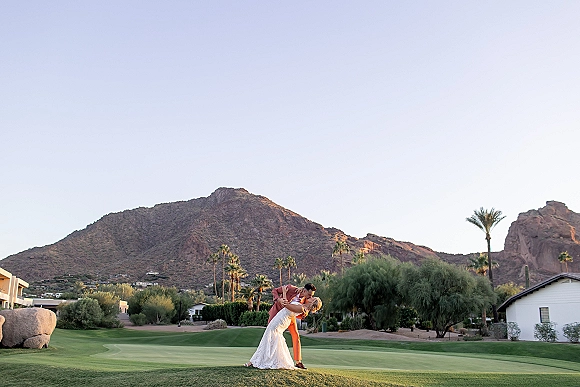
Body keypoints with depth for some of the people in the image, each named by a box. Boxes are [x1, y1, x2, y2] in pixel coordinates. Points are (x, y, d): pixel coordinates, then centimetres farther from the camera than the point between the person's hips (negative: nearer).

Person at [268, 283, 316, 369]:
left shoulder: (305, 301, -18)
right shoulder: (290, 288, -31)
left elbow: (298, 315, -11)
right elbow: (274, 291, -19)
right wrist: (279, 299, -38)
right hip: (278, 312, -3)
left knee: (296, 337, -3)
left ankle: (298, 362, 4)